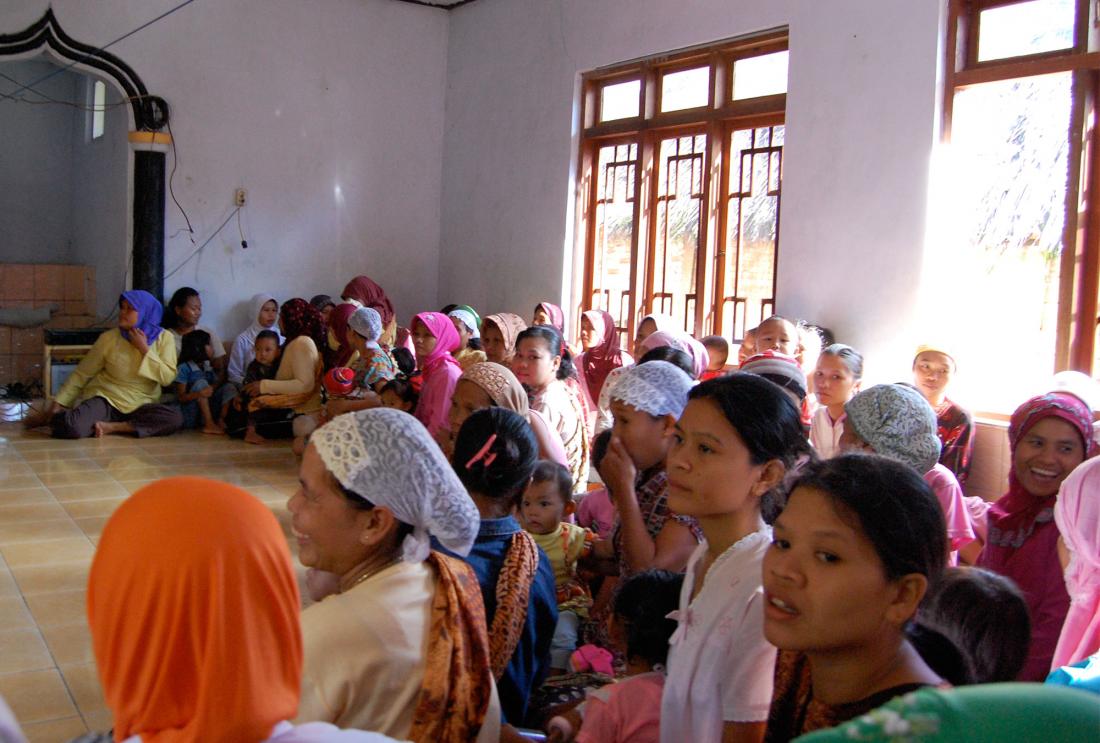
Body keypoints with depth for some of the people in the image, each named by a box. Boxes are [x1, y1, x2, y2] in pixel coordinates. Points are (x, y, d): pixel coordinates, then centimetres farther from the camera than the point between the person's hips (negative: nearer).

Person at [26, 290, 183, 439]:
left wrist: (144, 348, -15)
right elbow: (81, 374, 3)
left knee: (175, 418, -30)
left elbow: (167, 378, -12)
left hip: (139, 405, 1)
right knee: (70, 426, -31)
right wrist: (57, 404, -2)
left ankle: (113, 427, -20)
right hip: (105, 398, -1)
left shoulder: (164, 338, -3)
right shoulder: (109, 338, -4)